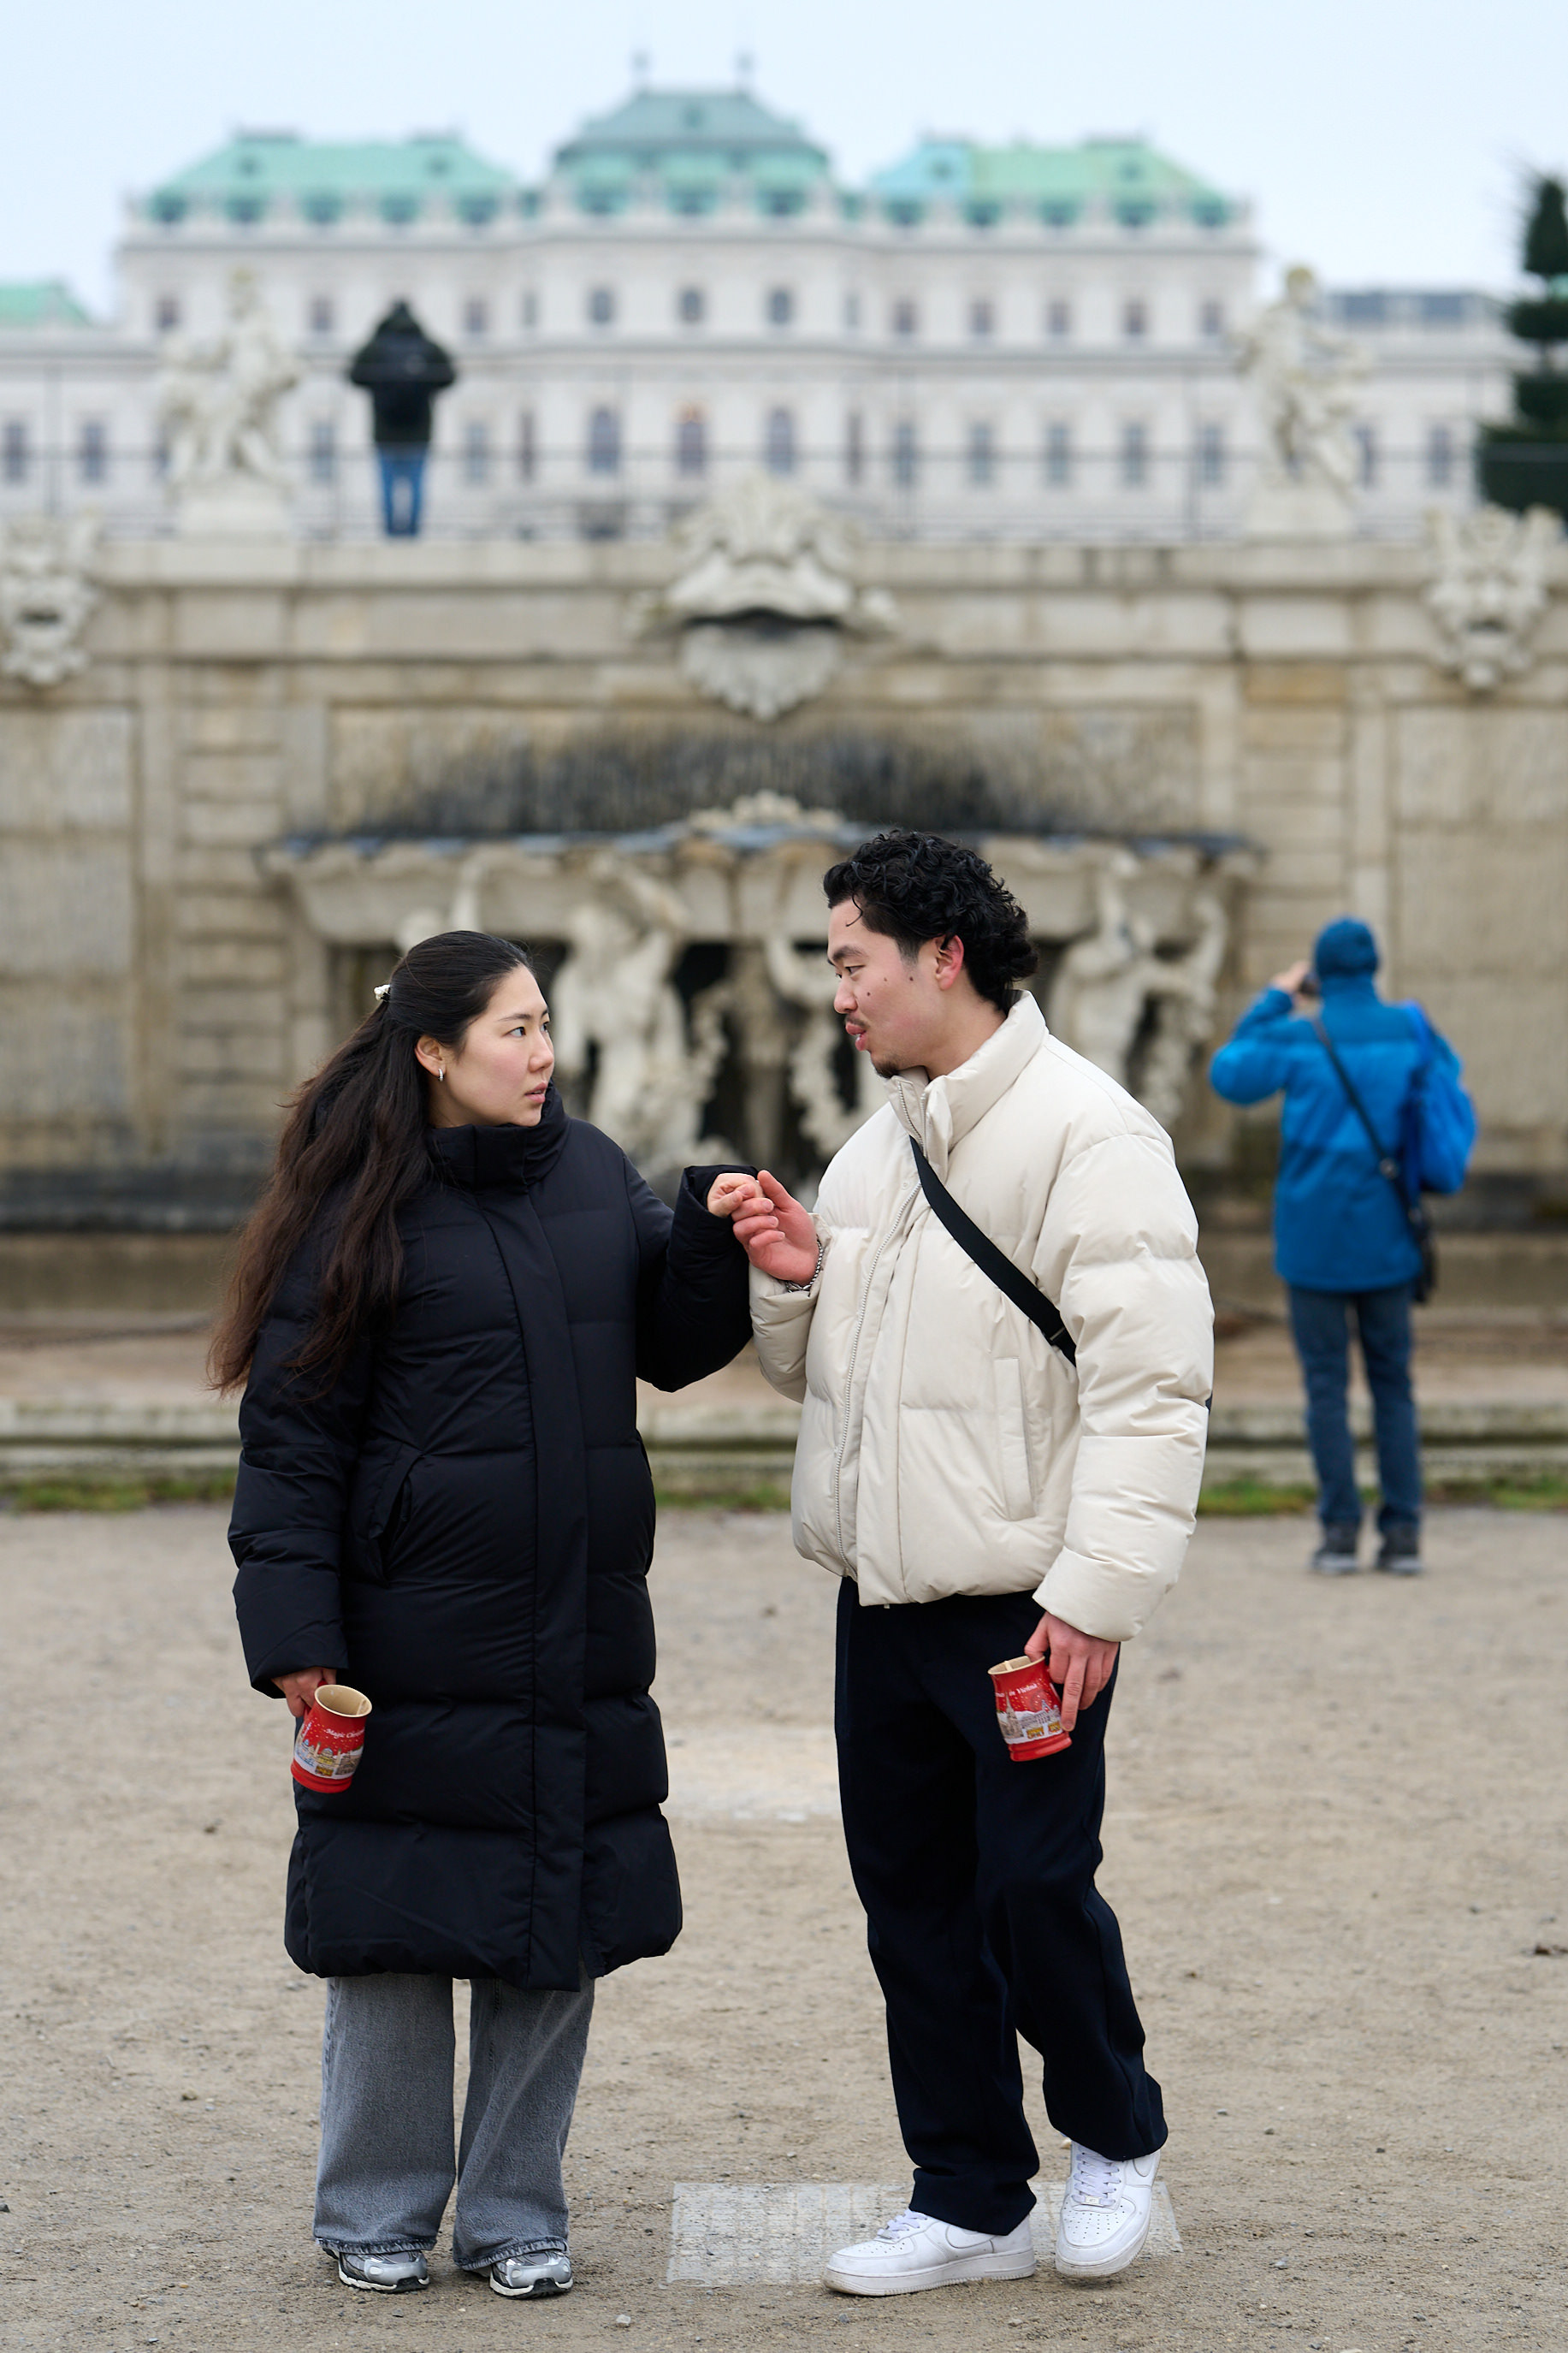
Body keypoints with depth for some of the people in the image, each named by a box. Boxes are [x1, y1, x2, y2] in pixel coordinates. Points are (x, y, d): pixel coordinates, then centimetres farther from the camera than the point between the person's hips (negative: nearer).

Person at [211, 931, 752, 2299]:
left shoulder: (593, 1174, 9)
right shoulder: (359, 1211, -6)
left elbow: (673, 1347, 15)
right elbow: (294, 1435, -7)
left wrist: (716, 1239, -4)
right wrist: (297, 1640, -14)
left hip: (581, 1641, 5)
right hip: (415, 1647, -5)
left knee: (563, 1927, 9)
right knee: (398, 1927, 4)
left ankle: (515, 2212, 22)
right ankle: (380, 2212, 20)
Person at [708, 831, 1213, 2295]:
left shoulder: (1085, 1133, -12)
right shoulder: (877, 1147, 15)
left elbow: (1149, 1381, -18)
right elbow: (811, 1374, 24)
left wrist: (1098, 1591, -23)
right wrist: (793, 1282, 2)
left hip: (1024, 1607, -8)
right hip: (884, 1598, 8)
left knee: (1034, 1891, -5)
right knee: (913, 1902, 11)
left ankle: (1116, 2137, 21)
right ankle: (970, 2202, 22)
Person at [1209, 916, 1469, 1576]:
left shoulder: (1298, 1038, -9)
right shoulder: (1408, 1030, -1)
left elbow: (1229, 1075, 7)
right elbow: (1447, 1071, 20)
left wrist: (1273, 1001, 12)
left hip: (1314, 1238, -2)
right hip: (1386, 1236, 2)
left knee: (1326, 1384, 3)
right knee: (1393, 1382, 8)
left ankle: (1340, 1532, -2)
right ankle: (1402, 1534, 3)